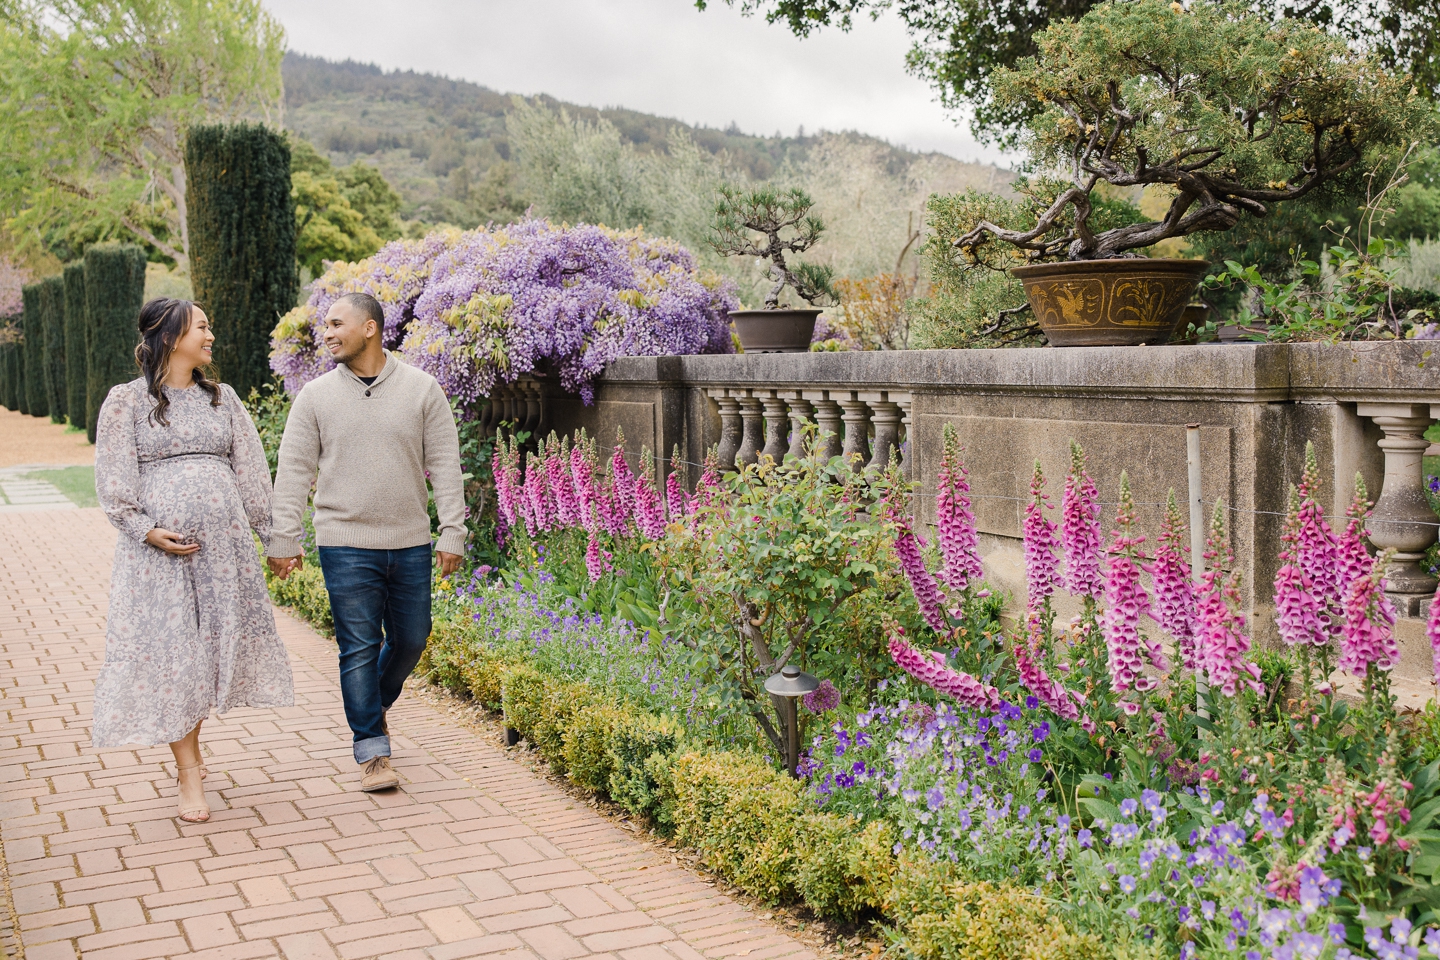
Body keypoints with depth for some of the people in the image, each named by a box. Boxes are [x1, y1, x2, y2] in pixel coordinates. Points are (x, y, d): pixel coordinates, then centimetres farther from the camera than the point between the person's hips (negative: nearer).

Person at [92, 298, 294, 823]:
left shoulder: (222, 398, 12)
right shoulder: (127, 401, 0)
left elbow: (250, 472, 12)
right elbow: (113, 481, -2)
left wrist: (273, 533, 9)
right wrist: (146, 530, -14)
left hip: (224, 540, 4)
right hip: (161, 545, -4)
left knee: (215, 643, 7)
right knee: (170, 649, -2)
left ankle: (187, 750, 27)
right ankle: (190, 773, 7)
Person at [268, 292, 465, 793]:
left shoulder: (421, 389, 1)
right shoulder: (316, 395, 1)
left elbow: (444, 465, 1)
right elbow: (293, 471, 3)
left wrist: (452, 533, -4)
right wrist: (283, 540, -1)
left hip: (410, 544, 2)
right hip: (346, 544, -1)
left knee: (411, 640, 11)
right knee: (359, 648, -1)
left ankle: (374, 706, 39)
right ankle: (372, 751, 8)